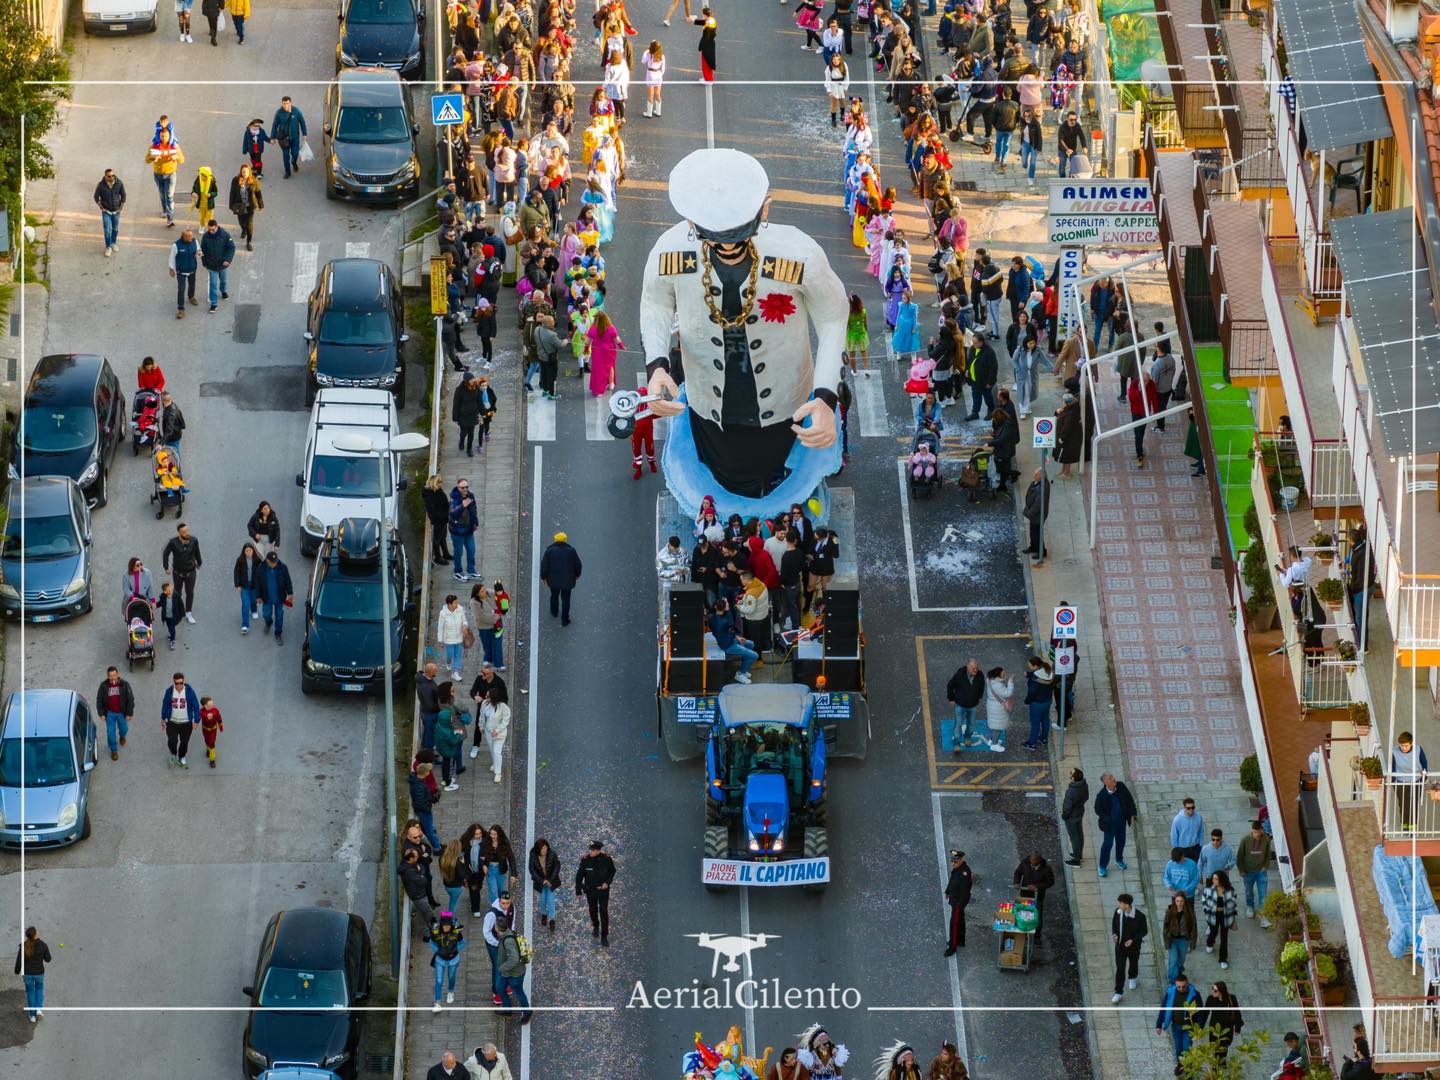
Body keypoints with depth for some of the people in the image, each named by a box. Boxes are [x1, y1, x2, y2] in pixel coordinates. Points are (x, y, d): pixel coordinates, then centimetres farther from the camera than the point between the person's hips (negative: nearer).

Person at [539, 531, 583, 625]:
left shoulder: (549, 551, -16)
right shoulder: (571, 551, -14)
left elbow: (544, 566, -11)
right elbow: (578, 565, -3)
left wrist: (544, 577, 4)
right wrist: (577, 575, 15)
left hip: (553, 580, 1)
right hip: (567, 581, -1)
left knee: (554, 596, 26)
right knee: (565, 600, 12)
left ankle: (554, 612, 48)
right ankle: (564, 620, 18)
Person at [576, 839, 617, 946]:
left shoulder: (606, 859, -17)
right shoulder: (585, 860, -17)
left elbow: (612, 871, 1)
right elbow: (579, 876, -9)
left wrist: (607, 882, -15)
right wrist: (578, 891, -7)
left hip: (603, 889, -1)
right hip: (590, 890, 1)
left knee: (604, 912, -5)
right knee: (593, 909, 19)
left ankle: (604, 937, 1)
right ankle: (595, 926, 48)